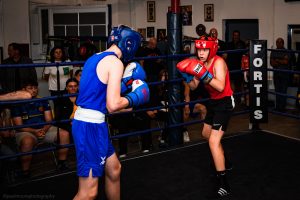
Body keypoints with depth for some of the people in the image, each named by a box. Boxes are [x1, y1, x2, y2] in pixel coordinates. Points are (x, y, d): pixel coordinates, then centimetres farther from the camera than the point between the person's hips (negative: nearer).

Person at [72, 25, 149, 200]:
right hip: (91, 126, -10)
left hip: (86, 121, 10)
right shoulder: (115, 62, -13)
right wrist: (134, 97, -3)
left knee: (114, 169, 24)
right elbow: (113, 105, -20)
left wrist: (123, 82, 19)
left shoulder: (95, 58, 14)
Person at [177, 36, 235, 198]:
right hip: (213, 101, 9)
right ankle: (222, 162, 48)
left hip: (224, 102, -9)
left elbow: (220, 87, -34)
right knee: (206, 134, 25)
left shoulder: (218, 62, -21)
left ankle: (223, 185, -13)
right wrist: (188, 76, -15)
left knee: (214, 141, -18)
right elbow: (194, 86, 2)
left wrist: (204, 74, -40)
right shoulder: (200, 63, 1)